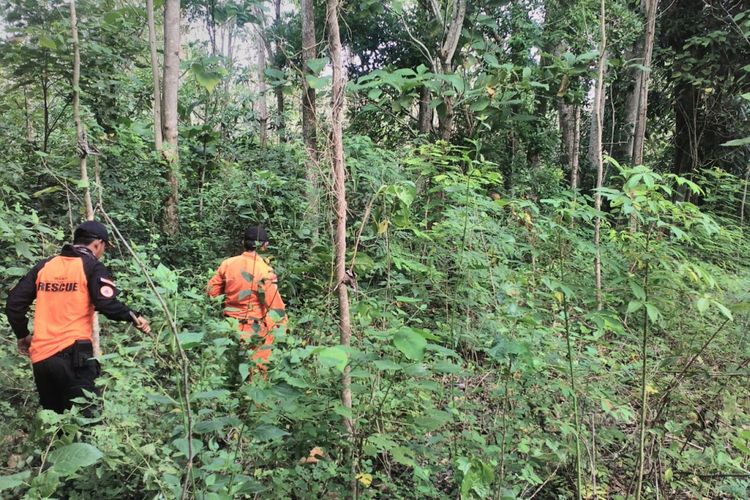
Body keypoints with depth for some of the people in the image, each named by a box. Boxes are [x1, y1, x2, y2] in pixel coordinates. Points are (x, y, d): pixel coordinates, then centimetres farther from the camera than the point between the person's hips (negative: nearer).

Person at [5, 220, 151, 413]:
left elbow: (14, 303, 14)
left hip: (40, 357, 6)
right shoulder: (92, 267, -2)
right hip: (72, 354, -6)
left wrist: (23, 335, 26)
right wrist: (134, 317, -3)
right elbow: (106, 304, -16)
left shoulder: (44, 266, 13)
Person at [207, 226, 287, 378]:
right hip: (254, 330, -5)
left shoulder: (228, 264, -2)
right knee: (257, 370, 6)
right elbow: (276, 307, -18)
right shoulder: (264, 271, -17)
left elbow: (211, 291, 8)